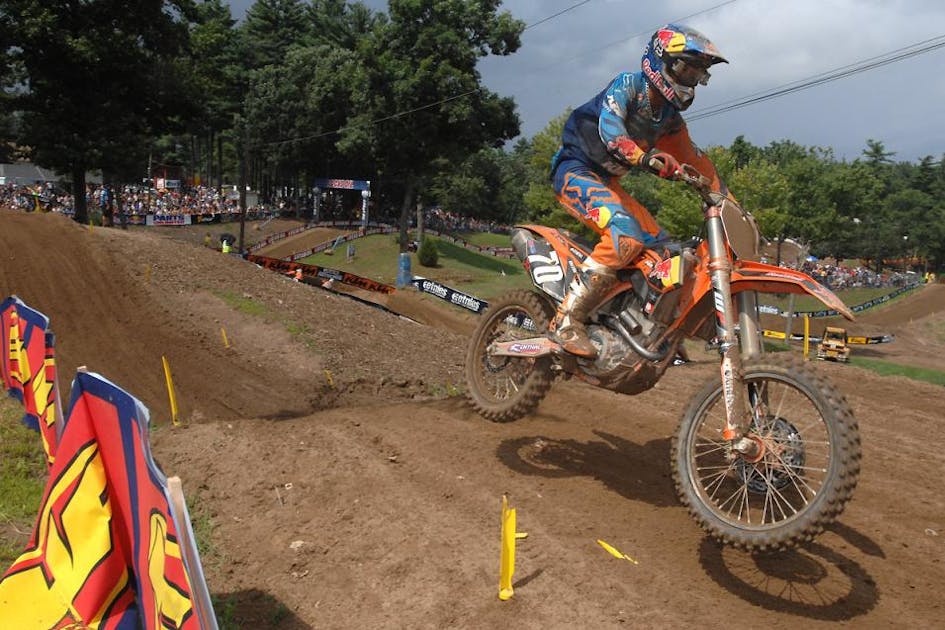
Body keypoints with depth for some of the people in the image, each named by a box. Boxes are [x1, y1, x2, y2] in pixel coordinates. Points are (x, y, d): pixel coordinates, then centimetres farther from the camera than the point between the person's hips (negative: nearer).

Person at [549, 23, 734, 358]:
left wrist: (726, 199, 11)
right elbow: (610, 127, -29)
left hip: (606, 181, 9)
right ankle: (568, 320, -29)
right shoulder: (629, 84, -11)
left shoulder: (670, 116, 12)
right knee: (626, 236, -30)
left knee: (658, 245, 1)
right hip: (576, 170, -9)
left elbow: (694, 159, 19)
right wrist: (644, 157, -46)